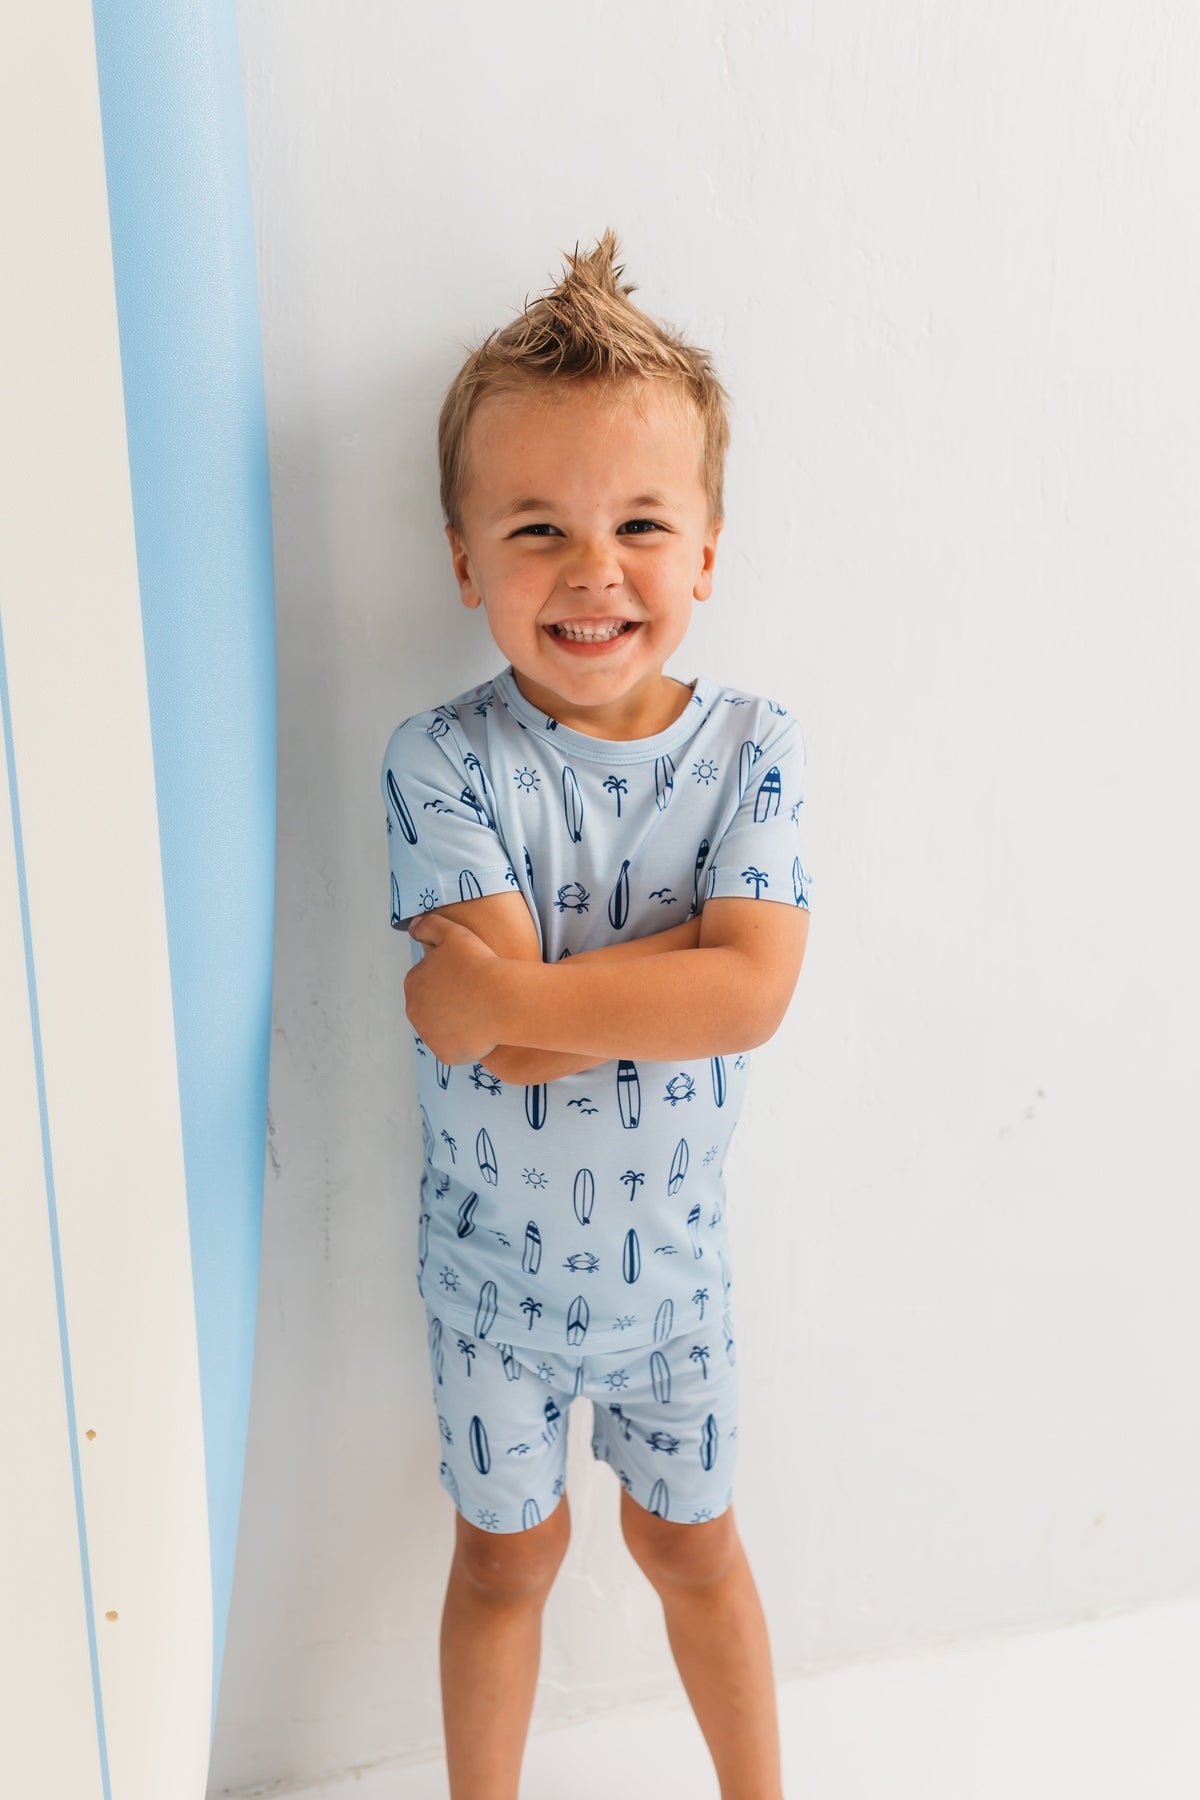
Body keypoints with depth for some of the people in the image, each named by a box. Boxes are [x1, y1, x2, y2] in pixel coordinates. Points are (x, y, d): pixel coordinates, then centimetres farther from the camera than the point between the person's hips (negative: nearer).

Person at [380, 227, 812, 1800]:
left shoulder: (753, 748, -14)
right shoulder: (442, 763, -20)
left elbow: (754, 994, -27)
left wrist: (519, 993, -30)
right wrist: (692, 953, -31)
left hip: (673, 1258, 1)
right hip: (494, 1263, -1)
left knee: (689, 1541, 23)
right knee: (509, 1553, 21)